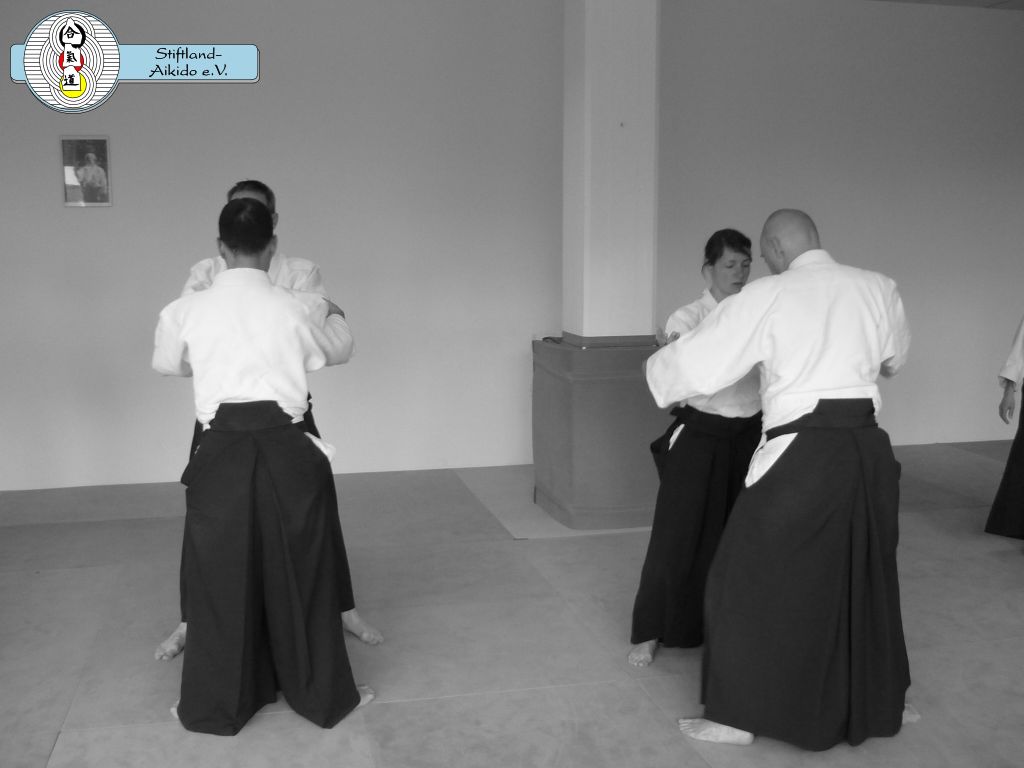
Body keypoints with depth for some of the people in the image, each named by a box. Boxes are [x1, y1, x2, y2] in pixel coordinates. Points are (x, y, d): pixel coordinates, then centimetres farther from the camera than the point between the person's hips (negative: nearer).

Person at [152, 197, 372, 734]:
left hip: (222, 452, 0)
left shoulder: (186, 311, -1)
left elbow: (166, 364, 20)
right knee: (301, 575, 14)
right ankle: (324, 695, 28)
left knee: (221, 578, 13)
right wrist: (333, 312, 39)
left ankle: (213, 706, 26)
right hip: (285, 451, 0)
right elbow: (339, 350, 17)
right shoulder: (299, 309, -4)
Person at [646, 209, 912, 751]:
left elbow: (696, 360, -4)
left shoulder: (766, 298, -6)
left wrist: (658, 370, 17)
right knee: (867, 577, 22)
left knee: (752, 580, 8)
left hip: (802, 453, -5)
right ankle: (882, 702, 38)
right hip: (867, 448, 6)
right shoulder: (878, 288, 8)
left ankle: (737, 716, 16)